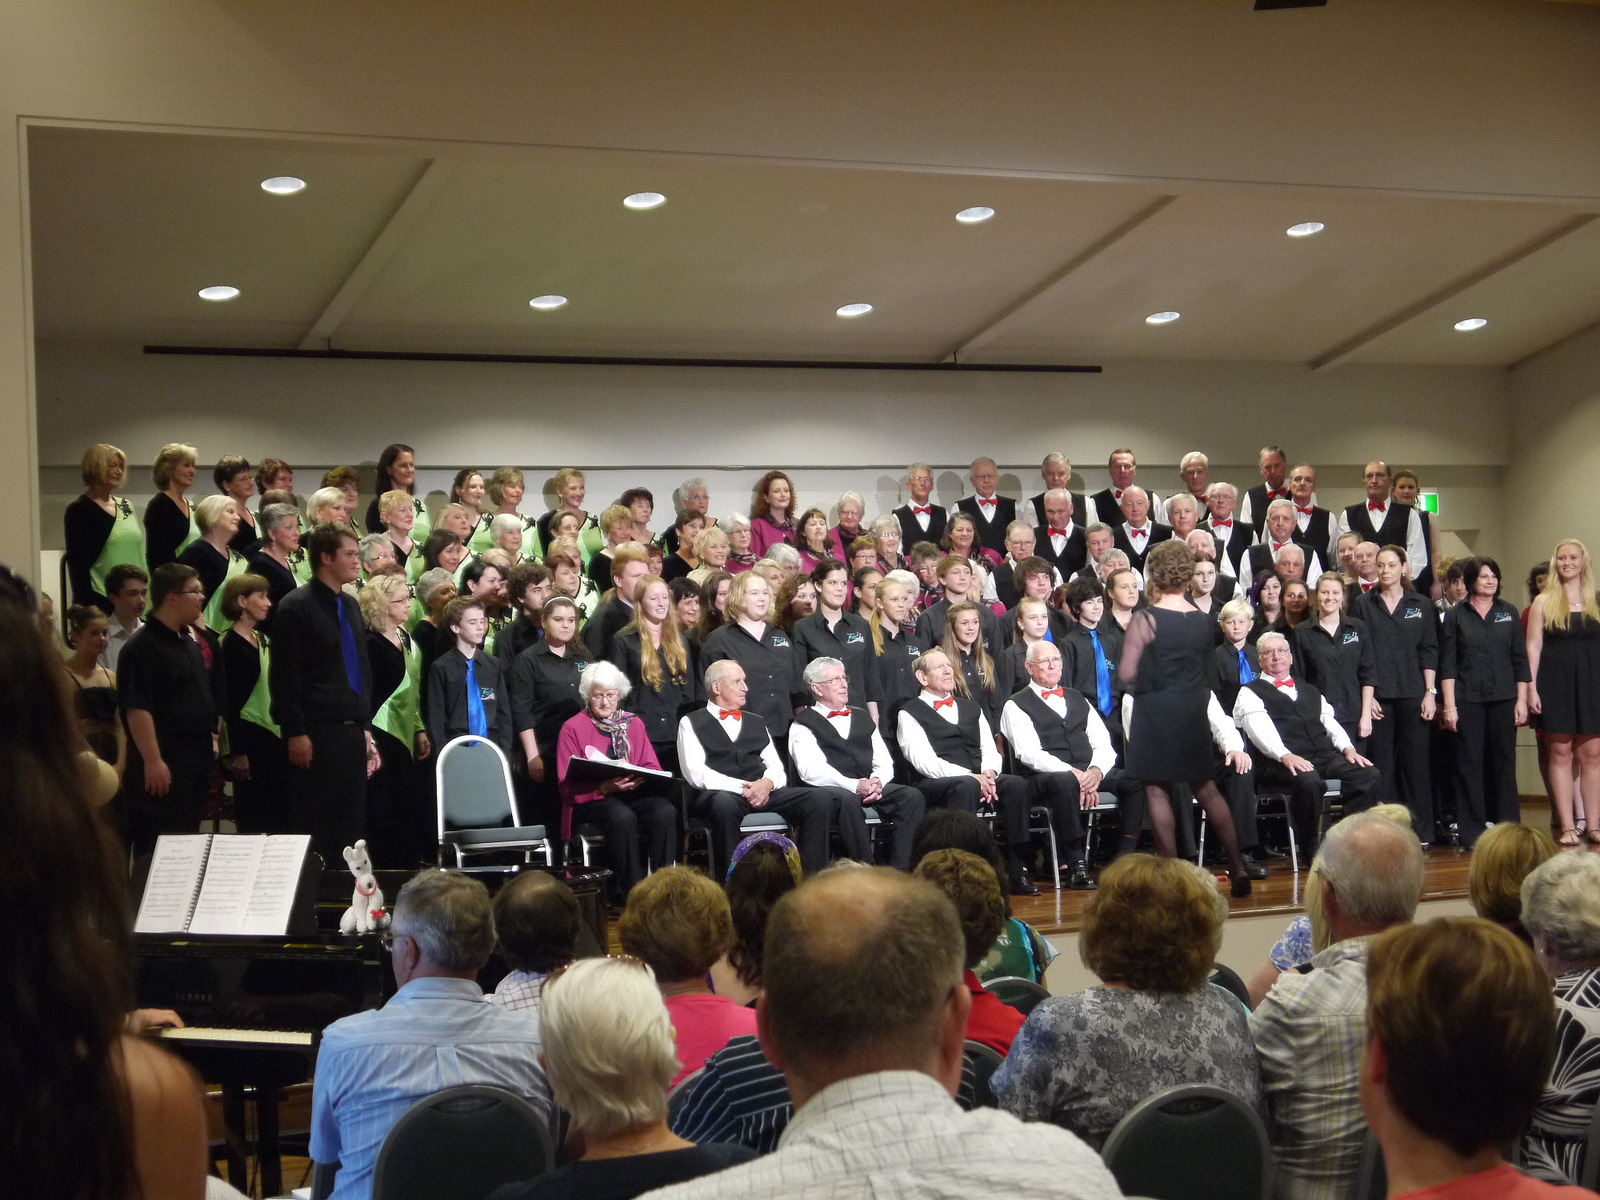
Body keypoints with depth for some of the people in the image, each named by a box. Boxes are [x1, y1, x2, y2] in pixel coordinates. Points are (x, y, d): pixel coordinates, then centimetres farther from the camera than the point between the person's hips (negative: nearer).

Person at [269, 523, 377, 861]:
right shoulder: (297, 606, -7)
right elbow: (284, 676, -11)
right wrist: (295, 732, -17)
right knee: (318, 825, -5)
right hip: (316, 732, -7)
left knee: (352, 823, 8)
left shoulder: (350, 606, 17)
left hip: (352, 732, 7)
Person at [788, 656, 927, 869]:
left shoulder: (862, 717, 26)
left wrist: (877, 782, -6)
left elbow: (884, 762, 19)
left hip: (870, 787, 5)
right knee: (848, 800, -39)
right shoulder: (803, 725, 7)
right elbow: (811, 770, -9)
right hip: (828, 790, -5)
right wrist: (854, 786, -22)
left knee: (913, 797, -21)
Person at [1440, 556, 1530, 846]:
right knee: (1470, 763, -1)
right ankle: (1472, 833, 3)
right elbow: (1447, 664, 1)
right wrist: (1449, 705, -5)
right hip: (1468, 701, -2)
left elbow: (1520, 660, 10)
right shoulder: (1455, 616, 4)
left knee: (1504, 762, 3)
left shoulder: (1509, 613, 9)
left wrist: (1521, 700, 3)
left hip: (1503, 700, 2)